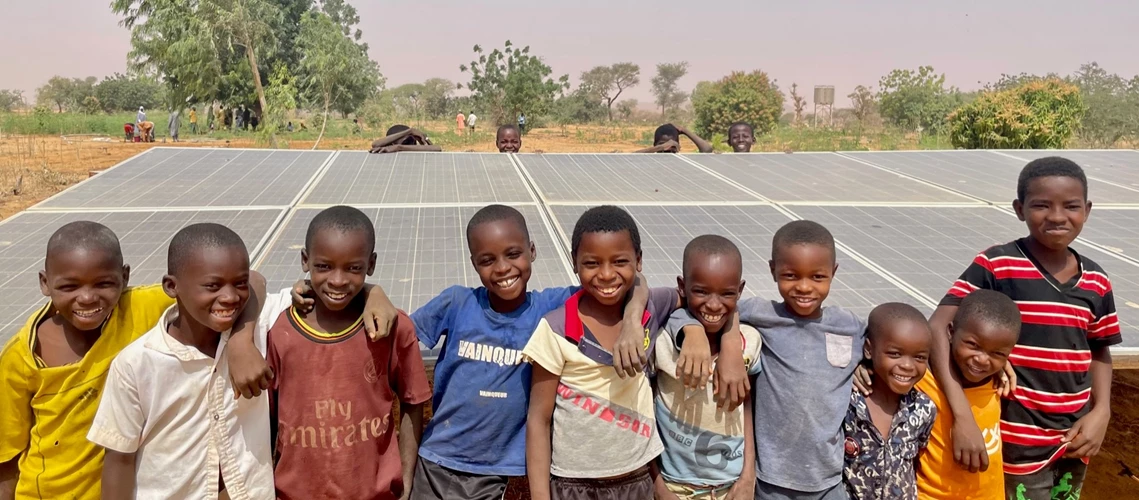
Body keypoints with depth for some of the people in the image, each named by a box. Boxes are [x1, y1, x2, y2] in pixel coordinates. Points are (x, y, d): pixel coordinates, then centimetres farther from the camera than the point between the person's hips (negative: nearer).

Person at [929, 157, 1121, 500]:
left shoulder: (1097, 282, 0)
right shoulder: (996, 266, -16)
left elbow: (1099, 352, 14)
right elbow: (938, 328, -22)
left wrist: (1101, 411, -2)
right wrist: (963, 416, -30)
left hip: (1074, 439, 5)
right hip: (1020, 443, -5)